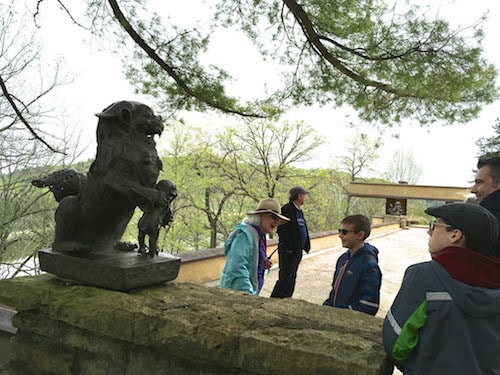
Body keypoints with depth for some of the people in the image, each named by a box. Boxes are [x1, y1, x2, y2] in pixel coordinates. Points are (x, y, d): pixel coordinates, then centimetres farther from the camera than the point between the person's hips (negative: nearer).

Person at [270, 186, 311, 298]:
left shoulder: (299, 211, 16)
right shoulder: (286, 209, -13)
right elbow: (282, 230, -19)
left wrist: (306, 246, 11)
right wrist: (288, 248, -21)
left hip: (297, 251, 9)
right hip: (289, 251, -9)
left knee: (292, 279, 15)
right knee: (284, 279, -7)